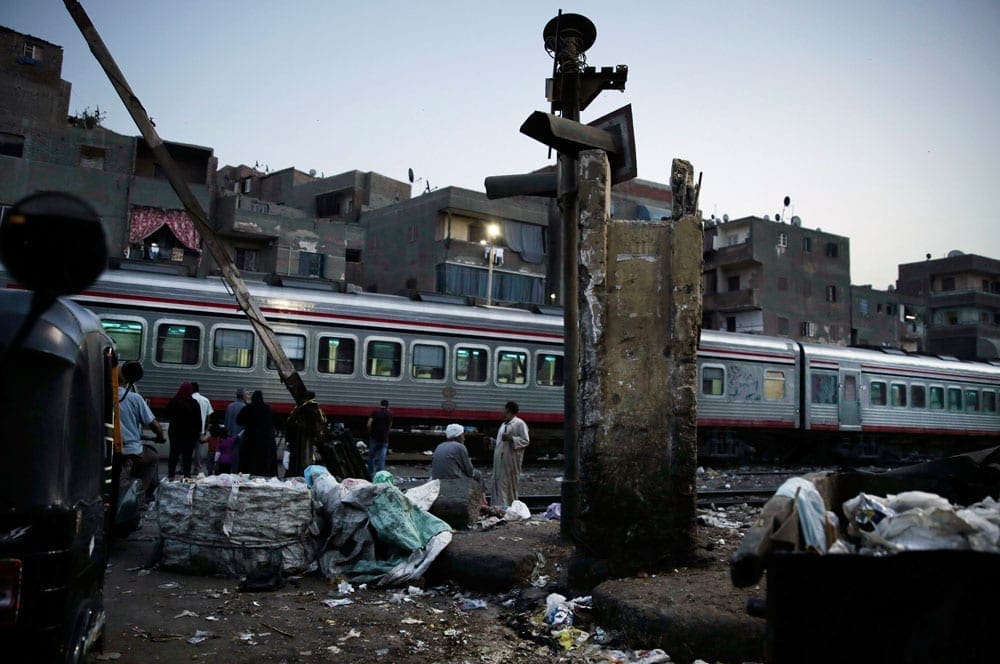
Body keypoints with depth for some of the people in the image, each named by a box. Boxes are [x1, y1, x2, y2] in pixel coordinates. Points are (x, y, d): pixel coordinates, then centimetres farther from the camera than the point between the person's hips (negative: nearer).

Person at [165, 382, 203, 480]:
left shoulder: (173, 401, -2)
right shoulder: (194, 403, -8)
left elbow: (168, 414, 13)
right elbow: (198, 420, -5)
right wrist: (198, 433, 3)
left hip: (175, 432, 3)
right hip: (190, 434, -3)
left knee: (174, 454, 11)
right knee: (187, 456, 0)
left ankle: (170, 475, 13)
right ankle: (186, 475, 0)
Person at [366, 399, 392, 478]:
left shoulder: (375, 411, -3)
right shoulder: (390, 413, 3)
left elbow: (369, 424, -9)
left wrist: (370, 432, 6)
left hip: (374, 437, -1)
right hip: (384, 439, 1)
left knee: (371, 457, 13)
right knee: (381, 458, 1)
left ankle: (370, 474, 18)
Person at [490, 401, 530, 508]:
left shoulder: (519, 424, -8)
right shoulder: (504, 424, 19)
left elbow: (525, 440, -14)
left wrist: (511, 438, -23)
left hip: (510, 461, -8)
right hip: (500, 460, 8)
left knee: (510, 485, -3)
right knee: (498, 483, 6)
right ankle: (498, 507, 10)